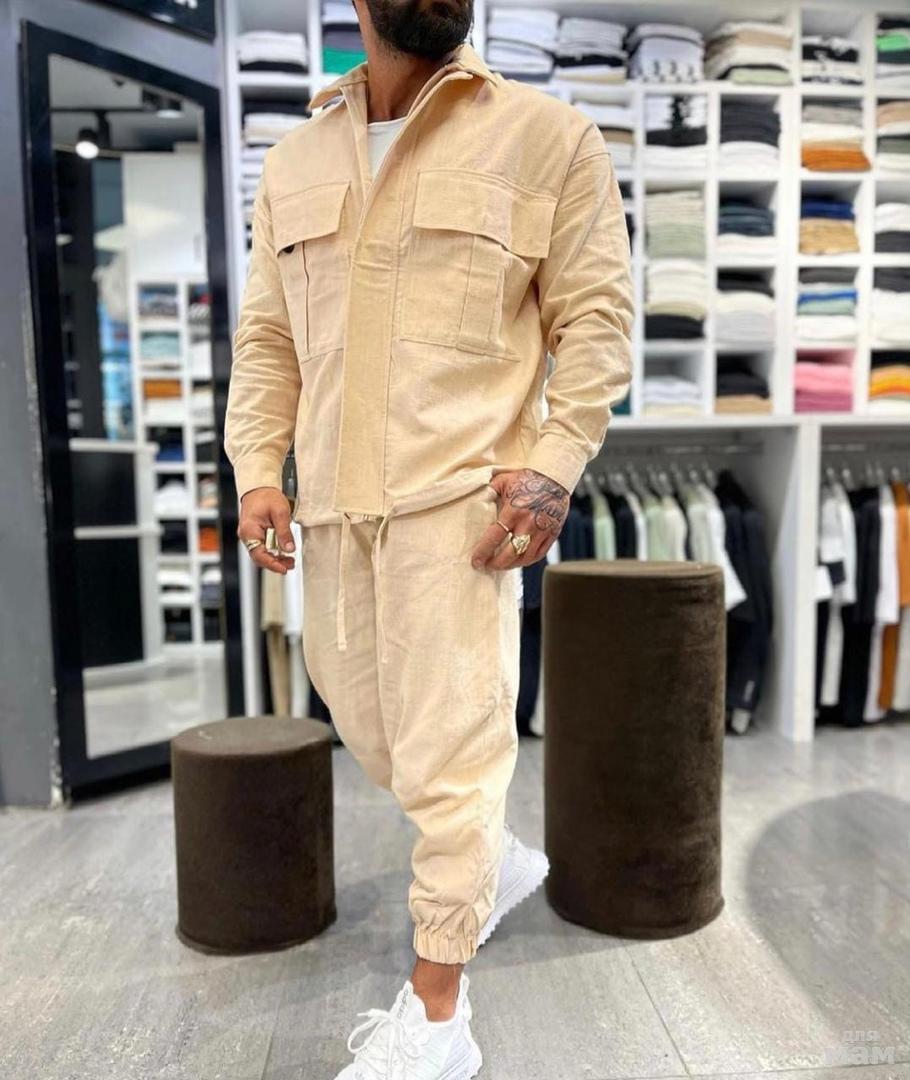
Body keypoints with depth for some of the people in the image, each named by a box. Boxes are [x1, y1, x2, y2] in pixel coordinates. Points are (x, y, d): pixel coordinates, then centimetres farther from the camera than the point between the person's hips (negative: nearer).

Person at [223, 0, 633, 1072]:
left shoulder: (548, 136, 3)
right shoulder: (293, 162, 16)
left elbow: (595, 316, -1)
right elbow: (266, 336, 14)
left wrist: (553, 464, -14)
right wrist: (257, 470, 2)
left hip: (460, 495, -5)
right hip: (334, 501, 6)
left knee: (446, 749, -3)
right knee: (366, 722, 15)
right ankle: (499, 859, 41)